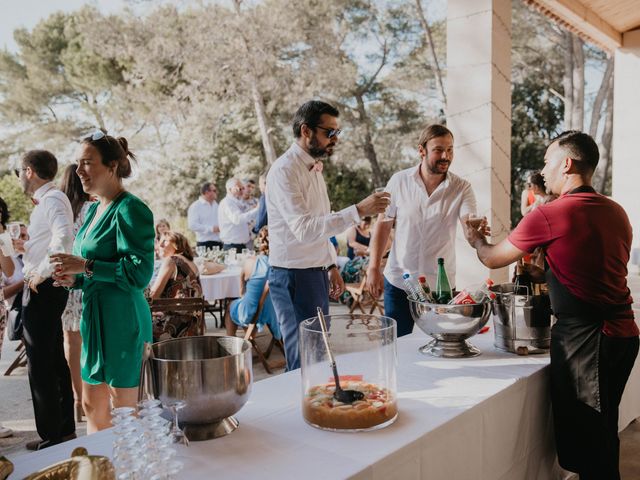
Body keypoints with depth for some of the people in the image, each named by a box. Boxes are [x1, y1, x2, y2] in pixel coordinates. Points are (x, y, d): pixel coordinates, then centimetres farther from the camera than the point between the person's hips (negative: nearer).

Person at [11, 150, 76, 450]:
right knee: (55, 362, 16)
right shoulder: (46, 200, 16)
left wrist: (42, 272, -25)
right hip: (42, 290, 10)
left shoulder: (52, 199, -15)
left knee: (41, 367, -3)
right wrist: (26, 248, 9)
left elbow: (64, 237, -32)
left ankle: (52, 437, 7)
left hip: (43, 290, -10)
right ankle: (65, 428, 28)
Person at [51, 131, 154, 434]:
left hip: (122, 319, -9)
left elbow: (140, 272, -22)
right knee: (91, 407, 19)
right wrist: (75, 279, 4)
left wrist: (86, 266, -19)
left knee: (124, 411, 5)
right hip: (95, 319, 9)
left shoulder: (130, 210, -15)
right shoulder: (95, 210, 13)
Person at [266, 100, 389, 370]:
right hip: (293, 277, -9)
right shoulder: (284, 170, -16)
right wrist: (358, 211, -30)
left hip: (317, 274, 9)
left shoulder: (314, 168, 14)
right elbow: (304, 229, -28)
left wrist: (331, 266, 16)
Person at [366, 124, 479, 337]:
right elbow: (382, 225, 2)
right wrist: (373, 268, -3)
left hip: (441, 285, 0)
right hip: (398, 281, 0)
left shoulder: (461, 188, -5)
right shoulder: (399, 181, -3)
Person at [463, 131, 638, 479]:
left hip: (582, 339, -7)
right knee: (604, 434, 22)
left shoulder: (548, 216, -14)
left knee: (586, 444, 6)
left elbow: (493, 259, 0)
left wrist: (475, 239, 20)